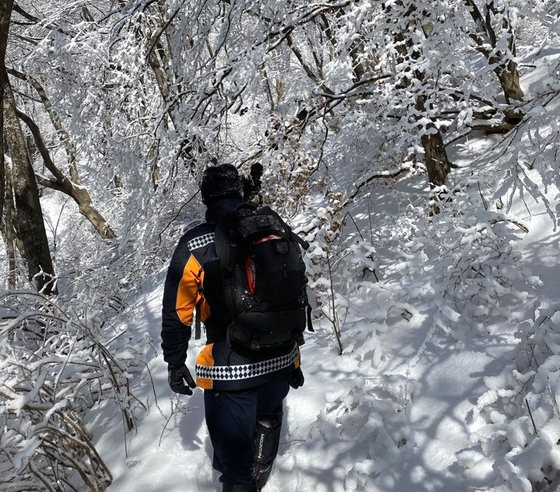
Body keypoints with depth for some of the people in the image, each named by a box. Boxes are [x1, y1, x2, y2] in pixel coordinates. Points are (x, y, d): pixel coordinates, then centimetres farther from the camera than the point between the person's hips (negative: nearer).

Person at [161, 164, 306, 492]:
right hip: (280, 362, 5)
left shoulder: (194, 247, -13)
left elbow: (177, 314, -9)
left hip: (230, 370, -5)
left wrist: (175, 364, 6)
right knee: (267, 420, 32)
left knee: (234, 454, 12)